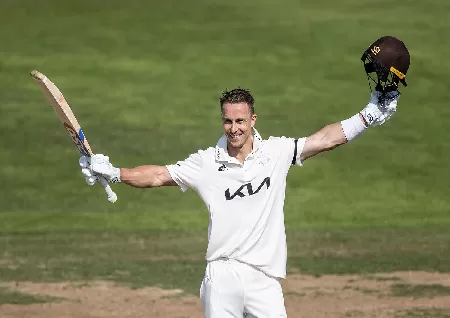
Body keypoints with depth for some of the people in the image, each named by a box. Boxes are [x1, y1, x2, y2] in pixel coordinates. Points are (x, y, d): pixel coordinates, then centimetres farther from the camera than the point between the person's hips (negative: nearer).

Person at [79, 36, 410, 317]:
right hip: (221, 274, 0)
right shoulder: (206, 162, 3)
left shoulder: (276, 152, 3)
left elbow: (326, 139, 2)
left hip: (265, 277, 0)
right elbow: (157, 175, 4)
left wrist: (368, 116, -4)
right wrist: (113, 173, -6)